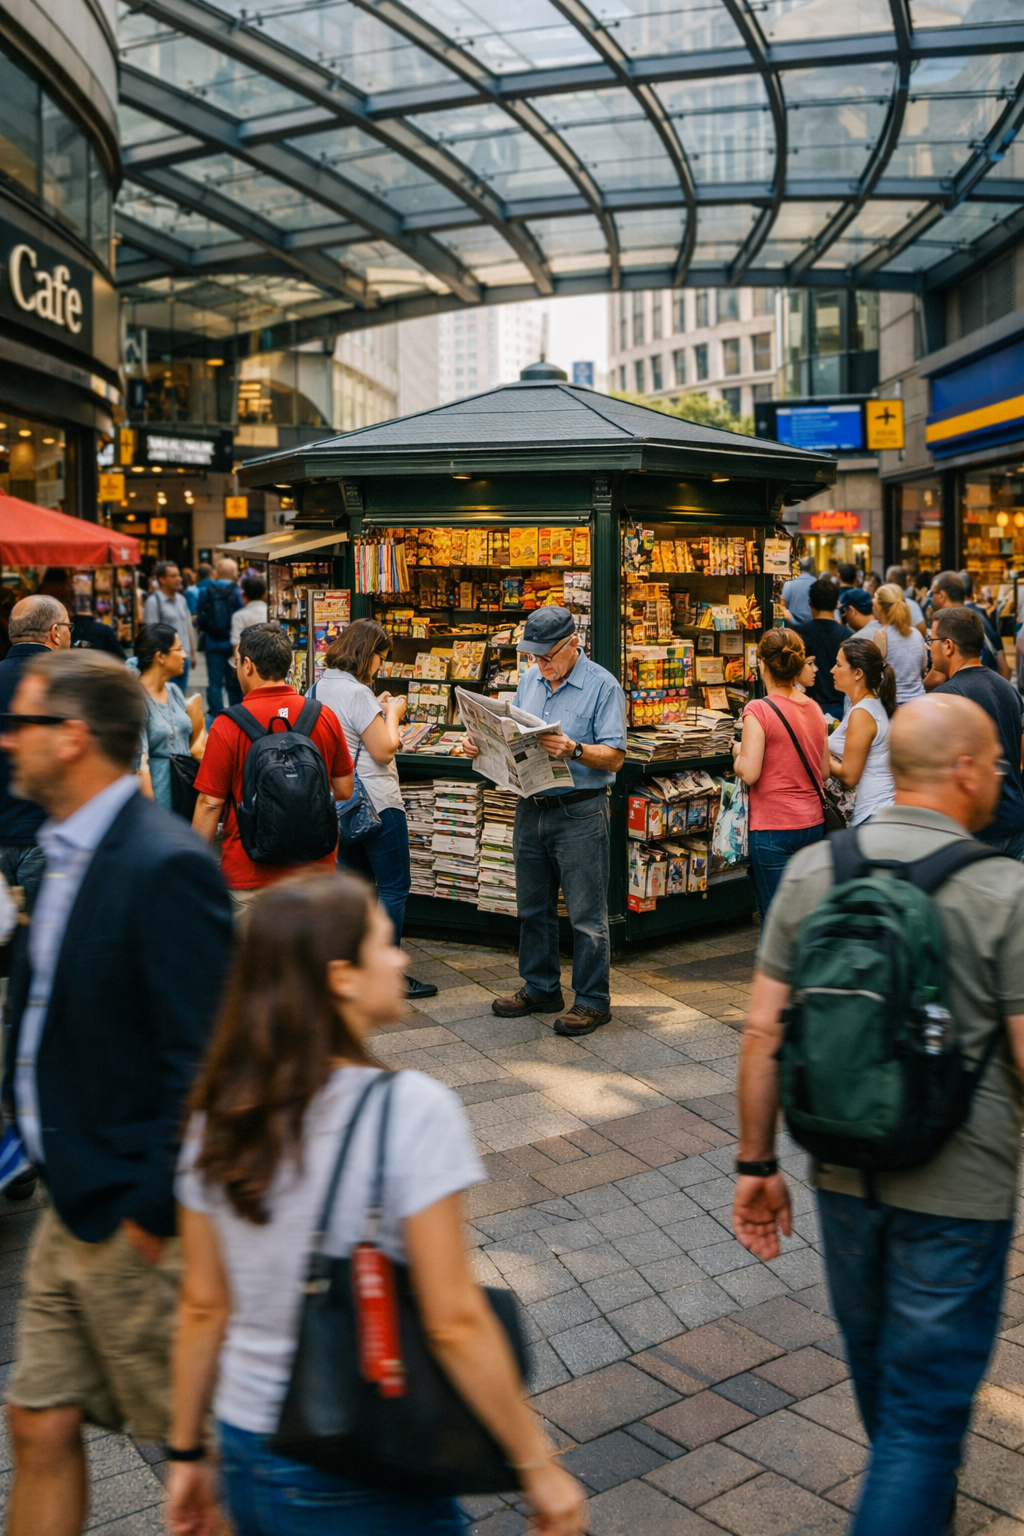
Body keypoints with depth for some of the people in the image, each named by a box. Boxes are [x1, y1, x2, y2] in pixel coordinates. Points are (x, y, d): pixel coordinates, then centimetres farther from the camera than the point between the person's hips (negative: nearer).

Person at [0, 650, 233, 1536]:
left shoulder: (166, 866, -23)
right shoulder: (71, 850, 6)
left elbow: (201, 1058, -23)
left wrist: (154, 1211, -18)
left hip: (134, 1225, -9)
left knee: (192, 1439, 11)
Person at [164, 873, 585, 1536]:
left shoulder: (219, 1113, -5)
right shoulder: (410, 1109, -21)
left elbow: (202, 1308, 2)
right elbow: (454, 1322, -20)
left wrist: (187, 1454, 14)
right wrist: (539, 1466, -10)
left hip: (245, 1460, 5)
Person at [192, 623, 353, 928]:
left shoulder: (227, 726, -13)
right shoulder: (324, 717, -1)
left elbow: (210, 804, -9)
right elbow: (344, 790, 7)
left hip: (249, 875, -4)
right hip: (315, 869, 4)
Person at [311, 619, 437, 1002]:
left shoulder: (318, 688, 9)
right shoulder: (356, 692, -19)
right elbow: (384, 750, -18)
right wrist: (391, 714, -3)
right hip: (376, 804, -9)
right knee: (393, 888, -1)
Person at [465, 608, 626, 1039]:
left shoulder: (602, 686, -9)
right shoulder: (529, 680, 11)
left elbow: (614, 757, -14)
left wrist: (573, 751, -30)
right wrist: (482, 743, -2)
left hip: (579, 813, -7)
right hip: (530, 810, 7)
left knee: (586, 914, -1)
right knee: (533, 907, 16)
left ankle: (592, 1001, 10)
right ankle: (540, 988, 30)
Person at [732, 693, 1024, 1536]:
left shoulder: (811, 870, -4)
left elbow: (763, 1032, -3)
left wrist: (757, 1164, 6)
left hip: (844, 1174, 6)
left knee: (877, 1363, 27)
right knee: (924, 1408, 8)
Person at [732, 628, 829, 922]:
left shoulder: (759, 710, -13)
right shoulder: (814, 709, 6)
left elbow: (749, 773, -18)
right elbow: (824, 772, 12)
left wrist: (738, 753, 2)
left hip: (773, 827, -6)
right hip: (813, 824, 6)